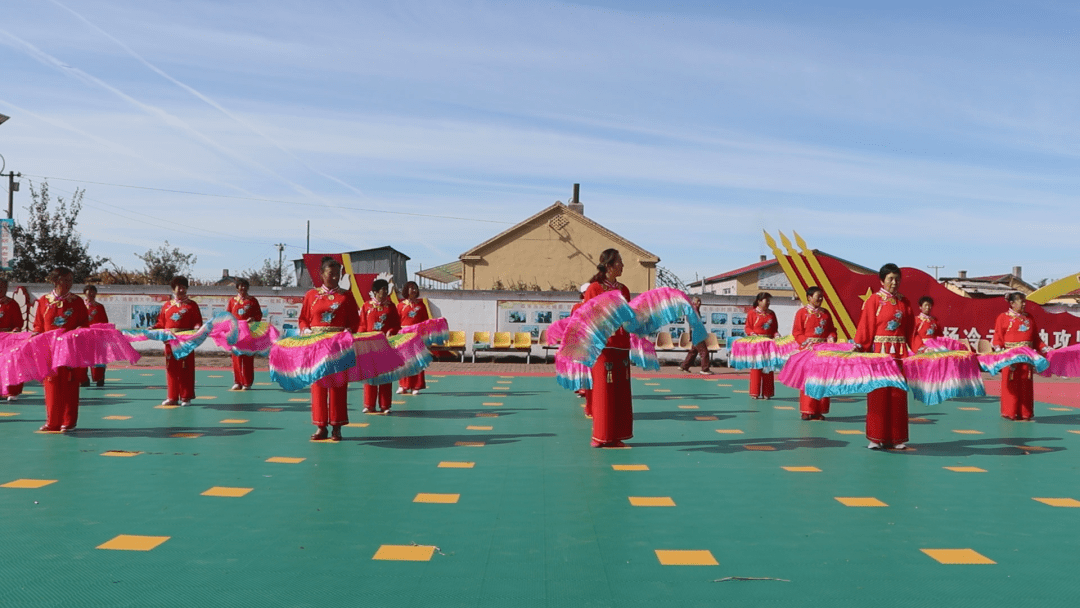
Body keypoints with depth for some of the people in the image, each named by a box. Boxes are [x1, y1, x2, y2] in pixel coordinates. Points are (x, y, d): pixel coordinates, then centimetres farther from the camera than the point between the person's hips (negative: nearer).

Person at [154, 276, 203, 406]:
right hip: (170, 342, 3)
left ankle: (185, 397, 8)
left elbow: (198, 322, 1)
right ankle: (172, 397, 14)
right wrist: (152, 329, 1)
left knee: (185, 370, 0)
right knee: (171, 370, 6)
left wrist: (197, 328, -19)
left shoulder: (191, 305, 5)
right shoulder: (167, 305, 14)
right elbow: (161, 323, 16)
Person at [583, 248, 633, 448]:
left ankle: (615, 436, 13)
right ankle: (600, 437, 6)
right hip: (603, 346, -6)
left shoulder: (623, 290, 14)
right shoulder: (594, 288, -4)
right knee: (603, 392, -3)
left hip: (621, 347, 6)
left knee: (621, 392, 5)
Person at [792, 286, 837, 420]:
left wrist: (831, 338, -3)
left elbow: (832, 330, 17)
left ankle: (819, 410, 10)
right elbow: (796, 332, -4)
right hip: (808, 350, -5)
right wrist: (807, 343, -16)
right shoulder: (802, 312, 0)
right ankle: (807, 411, 0)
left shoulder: (825, 313, 14)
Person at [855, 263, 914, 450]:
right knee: (878, 395, -1)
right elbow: (865, 328, -6)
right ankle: (876, 438, 5)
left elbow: (911, 330, 10)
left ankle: (896, 438, 12)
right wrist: (859, 347, -17)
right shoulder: (873, 301, -1)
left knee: (898, 395, 5)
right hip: (879, 352, -3)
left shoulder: (904, 302, 11)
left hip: (899, 352, 4)